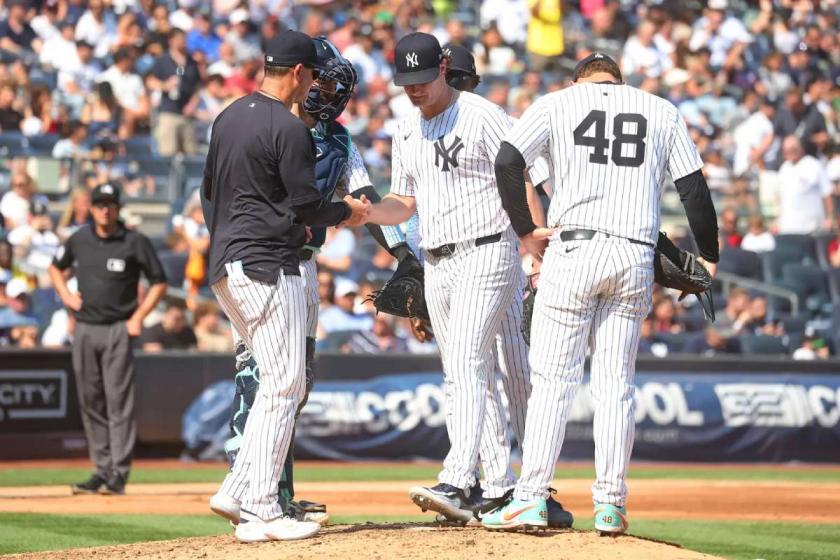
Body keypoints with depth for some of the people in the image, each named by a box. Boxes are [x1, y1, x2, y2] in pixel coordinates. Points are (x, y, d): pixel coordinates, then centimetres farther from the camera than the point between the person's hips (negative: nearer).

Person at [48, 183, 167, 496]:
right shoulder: (79, 240, 7)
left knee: (119, 400, -8)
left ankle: (119, 473, -8)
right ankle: (102, 469, 14)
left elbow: (159, 283, 2)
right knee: (90, 401, 7)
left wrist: (138, 317, -7)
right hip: (84, 329, 5)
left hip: (118, 330, -5)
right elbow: (56, 268, 25)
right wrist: (65, 294, 7)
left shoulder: (135, 243, -4)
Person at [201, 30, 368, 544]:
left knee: (285, 383, 15)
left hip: (224, 266, 10)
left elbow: (210, 190, 22)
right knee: (283, 384, -7)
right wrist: (347, 212, 6)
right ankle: (260, 512, -10)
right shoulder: (288, 129, -13)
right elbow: (306, 205, -14)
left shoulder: (229, 117, 14)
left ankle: (236, 492, 9)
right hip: (267, 267, -10)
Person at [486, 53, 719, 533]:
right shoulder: (663, 111, 14)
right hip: (637, 258, 2)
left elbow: (507, 161, -6)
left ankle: (532, 498, -6)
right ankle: (611, 505, 4)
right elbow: (694, 187, 8)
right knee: (617, 382, 6)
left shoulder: (558, 103, 9)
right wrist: (708, 257, 16)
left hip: (574, 251, -2)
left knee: (554, 377, 0)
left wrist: (525, 230, 0)